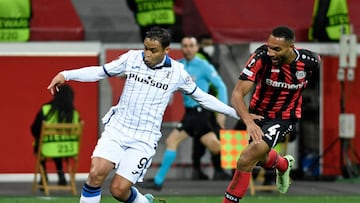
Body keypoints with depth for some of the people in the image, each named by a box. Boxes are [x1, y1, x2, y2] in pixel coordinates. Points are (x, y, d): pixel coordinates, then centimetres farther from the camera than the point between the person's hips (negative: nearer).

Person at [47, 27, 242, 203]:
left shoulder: (177, 72, -3)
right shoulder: (131, 58, -1)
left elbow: (201, 96, 11)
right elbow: (99, 72, 9)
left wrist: (233, 112, 10)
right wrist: (65, 75, -1)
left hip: (144, 139, -1)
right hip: (117, 128, 2)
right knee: (96, 174, -21)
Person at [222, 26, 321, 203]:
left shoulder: (310, 61, -24)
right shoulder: (261, 57, -29)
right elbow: (237, 94, -32)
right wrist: (249, 122, -49)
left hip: (284, 118, -2)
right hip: (258, 113, 3)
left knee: (247, 160, -21)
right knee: (262, 158, 26)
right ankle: (284, 165, 61)